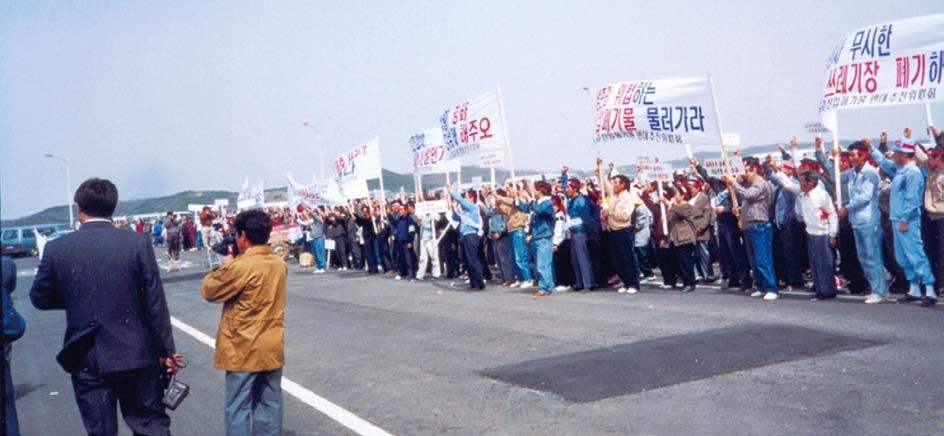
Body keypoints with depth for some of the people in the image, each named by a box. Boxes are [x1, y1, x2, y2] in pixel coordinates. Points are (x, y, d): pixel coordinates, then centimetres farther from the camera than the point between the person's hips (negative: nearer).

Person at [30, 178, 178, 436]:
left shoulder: (57, 249, -5)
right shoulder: (138, 243, -8)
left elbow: (39, 298, 7)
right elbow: (155, 303, -6)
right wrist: (166, 350, 1)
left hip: (87, 359, 1)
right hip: (136, 354, -1)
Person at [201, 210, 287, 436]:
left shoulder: (240, 266, -19)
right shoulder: (279, 264, 5)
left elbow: (208, 291, -7)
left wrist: (225, 267, 6)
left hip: (244, 349, -7)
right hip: (272, 347, 7)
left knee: (238, 407, 2)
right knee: (270, 404, 12)